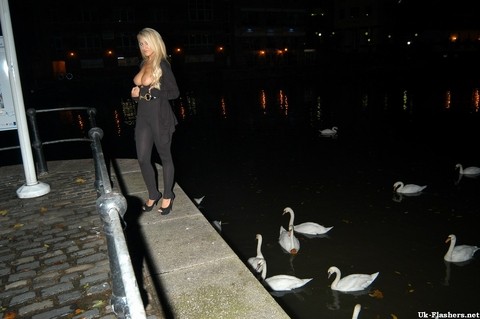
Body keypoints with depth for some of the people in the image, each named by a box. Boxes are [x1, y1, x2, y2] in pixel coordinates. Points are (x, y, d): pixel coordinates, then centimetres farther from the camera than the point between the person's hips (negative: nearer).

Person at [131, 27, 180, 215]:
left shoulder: (162, 65, -10)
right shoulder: (144, 64, 11)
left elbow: (174, 92, -12)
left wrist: (152, 92, -19)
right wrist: (136, 93, 1)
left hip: (160, 116, -7)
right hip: (143, 115, 7)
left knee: (165, 157, 8)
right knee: (142, 158, 7)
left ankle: (167, 196, 25)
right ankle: (153, 194, 27)